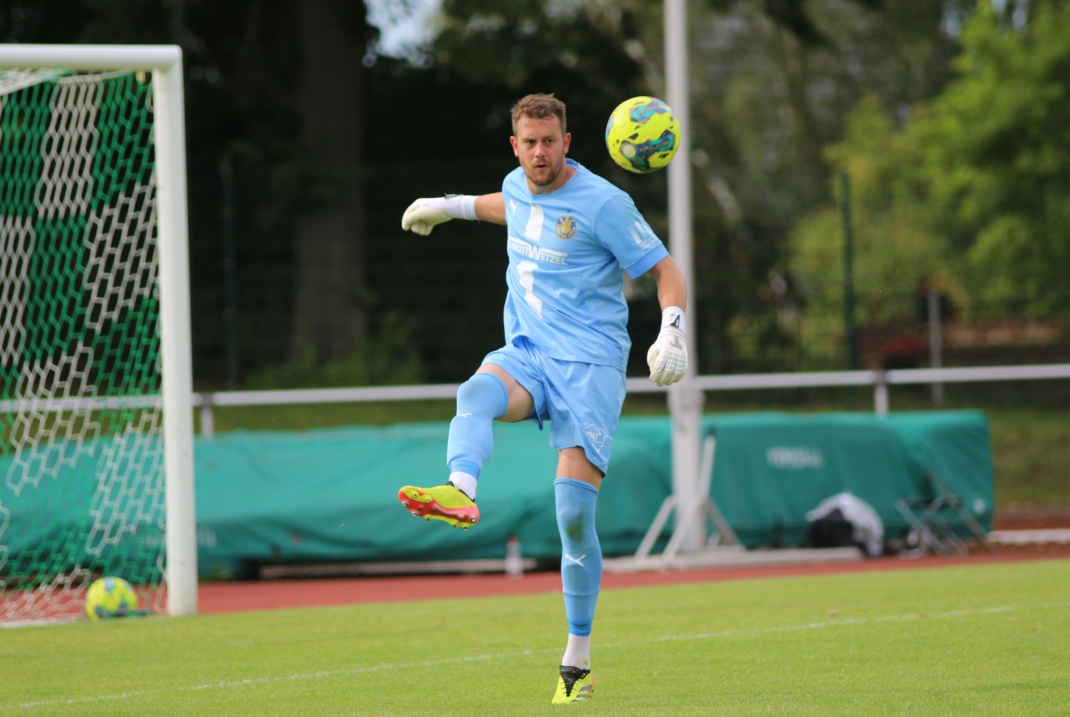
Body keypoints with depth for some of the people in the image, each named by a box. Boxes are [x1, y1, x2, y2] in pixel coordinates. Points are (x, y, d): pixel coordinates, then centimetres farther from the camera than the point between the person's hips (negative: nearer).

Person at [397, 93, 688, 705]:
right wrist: (452, 207, 40)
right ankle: (460, 493, -63)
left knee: (574, 510, -12)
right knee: (476, 393, -33)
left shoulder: (603, 203, -10)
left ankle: (579, 661, -1)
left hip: (590, 363, -5)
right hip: (527, 355, 5)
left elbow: (667, 271, -7)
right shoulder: (518, 187, 9)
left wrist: (672, 333, -23)